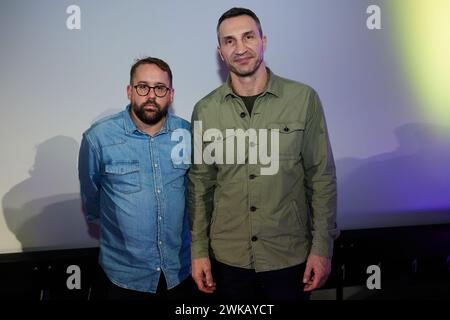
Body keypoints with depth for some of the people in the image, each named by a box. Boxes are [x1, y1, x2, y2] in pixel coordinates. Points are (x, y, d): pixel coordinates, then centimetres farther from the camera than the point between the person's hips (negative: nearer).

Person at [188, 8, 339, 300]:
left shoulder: (304, 99, -7)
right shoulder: (205, 111, -2)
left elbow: (321, 177, -4)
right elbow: (200, 185, 3)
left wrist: (322, 247, -6)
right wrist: (198, 250, 2)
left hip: (291, 257, -1)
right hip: (228, 258, 2)